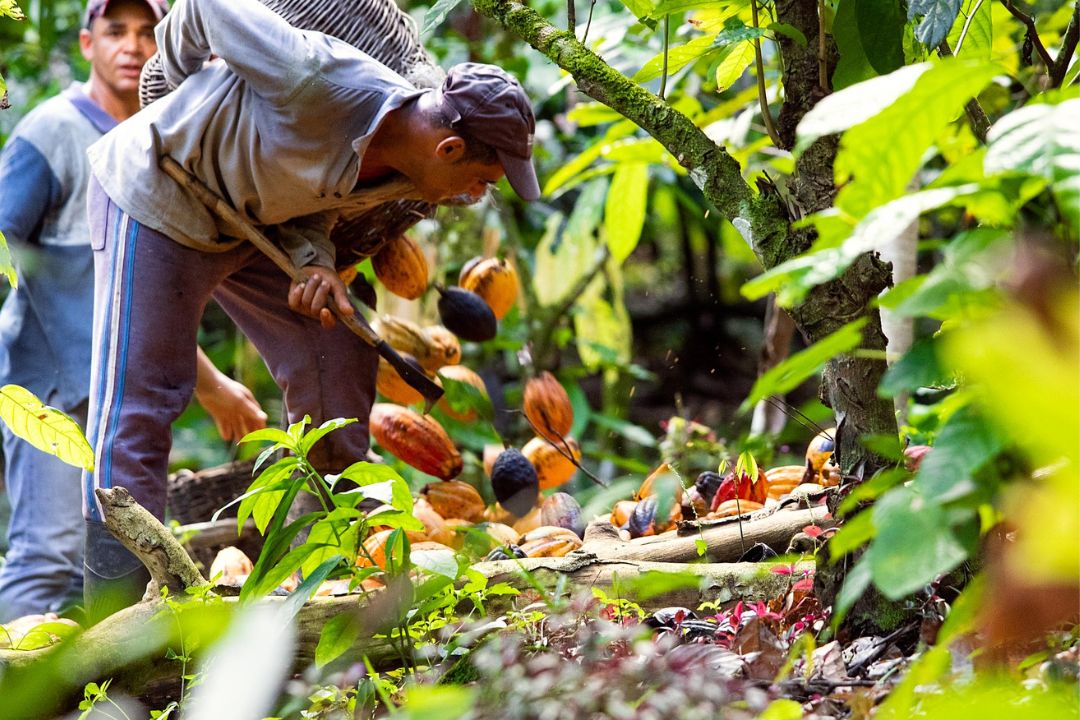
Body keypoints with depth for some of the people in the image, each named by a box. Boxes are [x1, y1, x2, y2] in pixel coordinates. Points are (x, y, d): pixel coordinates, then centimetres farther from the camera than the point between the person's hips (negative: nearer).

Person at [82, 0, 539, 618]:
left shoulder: (400, 176, -12)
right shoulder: (318, 81, -37)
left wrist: (314, 262, -17)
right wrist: (189, 88, -3)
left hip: (248, 226, 8)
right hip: (155, 201, -8)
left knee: (339, 361, 4)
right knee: (140, 397, -9)